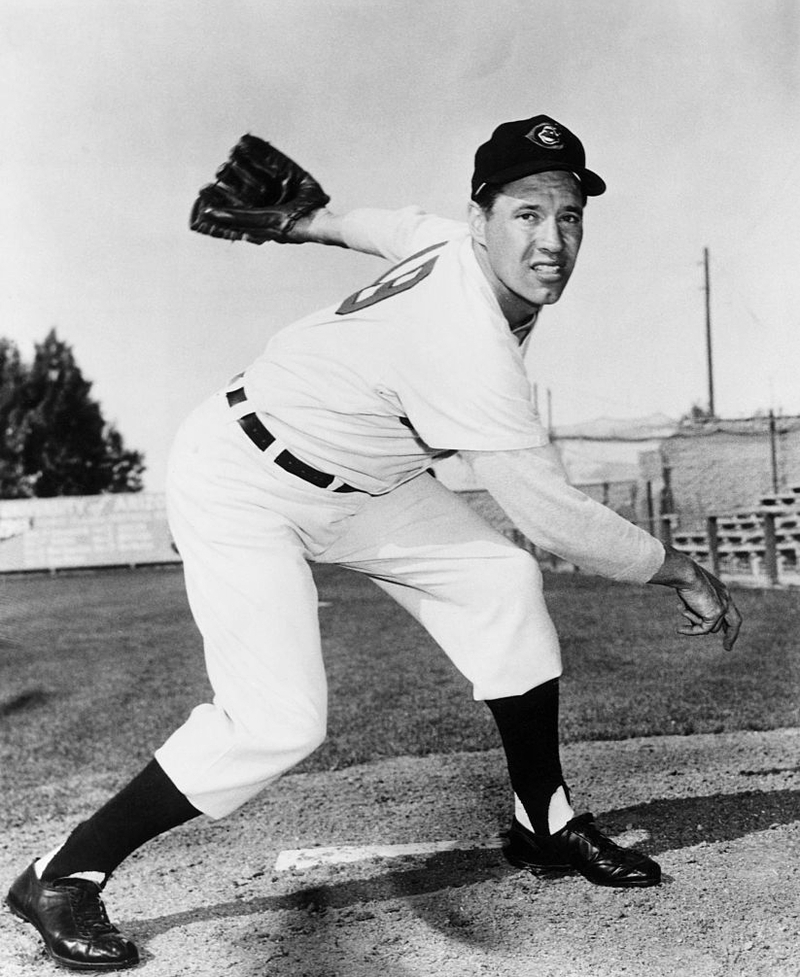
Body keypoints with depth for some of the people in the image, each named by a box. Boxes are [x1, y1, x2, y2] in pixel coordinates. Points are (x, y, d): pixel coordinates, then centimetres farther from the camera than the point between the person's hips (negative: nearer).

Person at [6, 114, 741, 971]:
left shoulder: (460, 243, -8)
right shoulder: (469, 349, -35)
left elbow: (388, 224, 13)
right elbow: (557, 519, -31)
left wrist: (311, 220, 32)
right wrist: (684, 574, -18)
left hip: (354, 478, 9)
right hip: (242, 483, -9)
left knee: (501, 583, -1)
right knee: (278, 722, -20)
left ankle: (544, 823, 12)